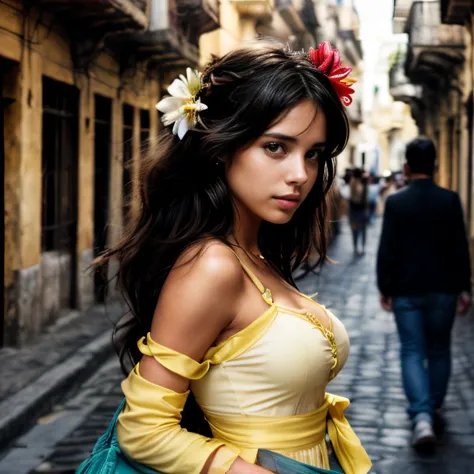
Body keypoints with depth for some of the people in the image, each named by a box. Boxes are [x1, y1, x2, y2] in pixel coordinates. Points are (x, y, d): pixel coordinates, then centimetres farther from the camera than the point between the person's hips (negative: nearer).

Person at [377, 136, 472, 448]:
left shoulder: (396, 203, -6)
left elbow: (387, 250, -6)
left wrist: (385, 288, 3)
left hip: (406, 291, -1)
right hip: (443, 289, 1)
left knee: (412, 352, 1)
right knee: (439, 349, 17)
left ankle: (422, 415, -15)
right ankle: (434, 407, 27)